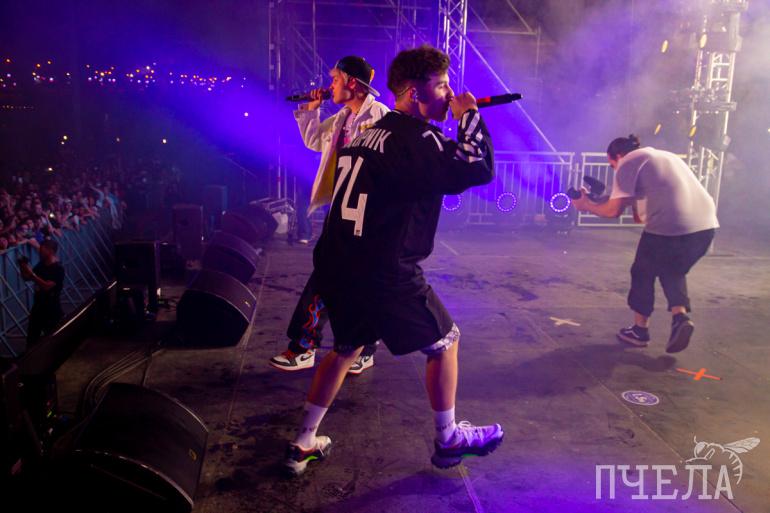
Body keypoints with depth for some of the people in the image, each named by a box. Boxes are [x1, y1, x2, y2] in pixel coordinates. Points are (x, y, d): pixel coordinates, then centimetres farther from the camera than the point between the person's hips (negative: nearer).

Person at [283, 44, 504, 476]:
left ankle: (303, 445, 29)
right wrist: (470, 115, -4)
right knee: (445, 341, 13)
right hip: (385, 275, -8)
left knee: (347, 347, 25)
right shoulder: (417, 137, -13)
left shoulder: (372, 130, 15)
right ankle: (449, 439, 28)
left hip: (337, 265, 9)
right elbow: (479, 169, -20)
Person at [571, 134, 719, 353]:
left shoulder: (628, 163, 5)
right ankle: (680, 315, 7)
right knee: (672, 271, 28)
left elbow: (613, 210, -2)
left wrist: (586, 205, 13)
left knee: (643, 273, 16)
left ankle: (640, 330, 27)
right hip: (705, 225, 7)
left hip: (669, 228, -7)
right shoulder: (665, 156, 29)